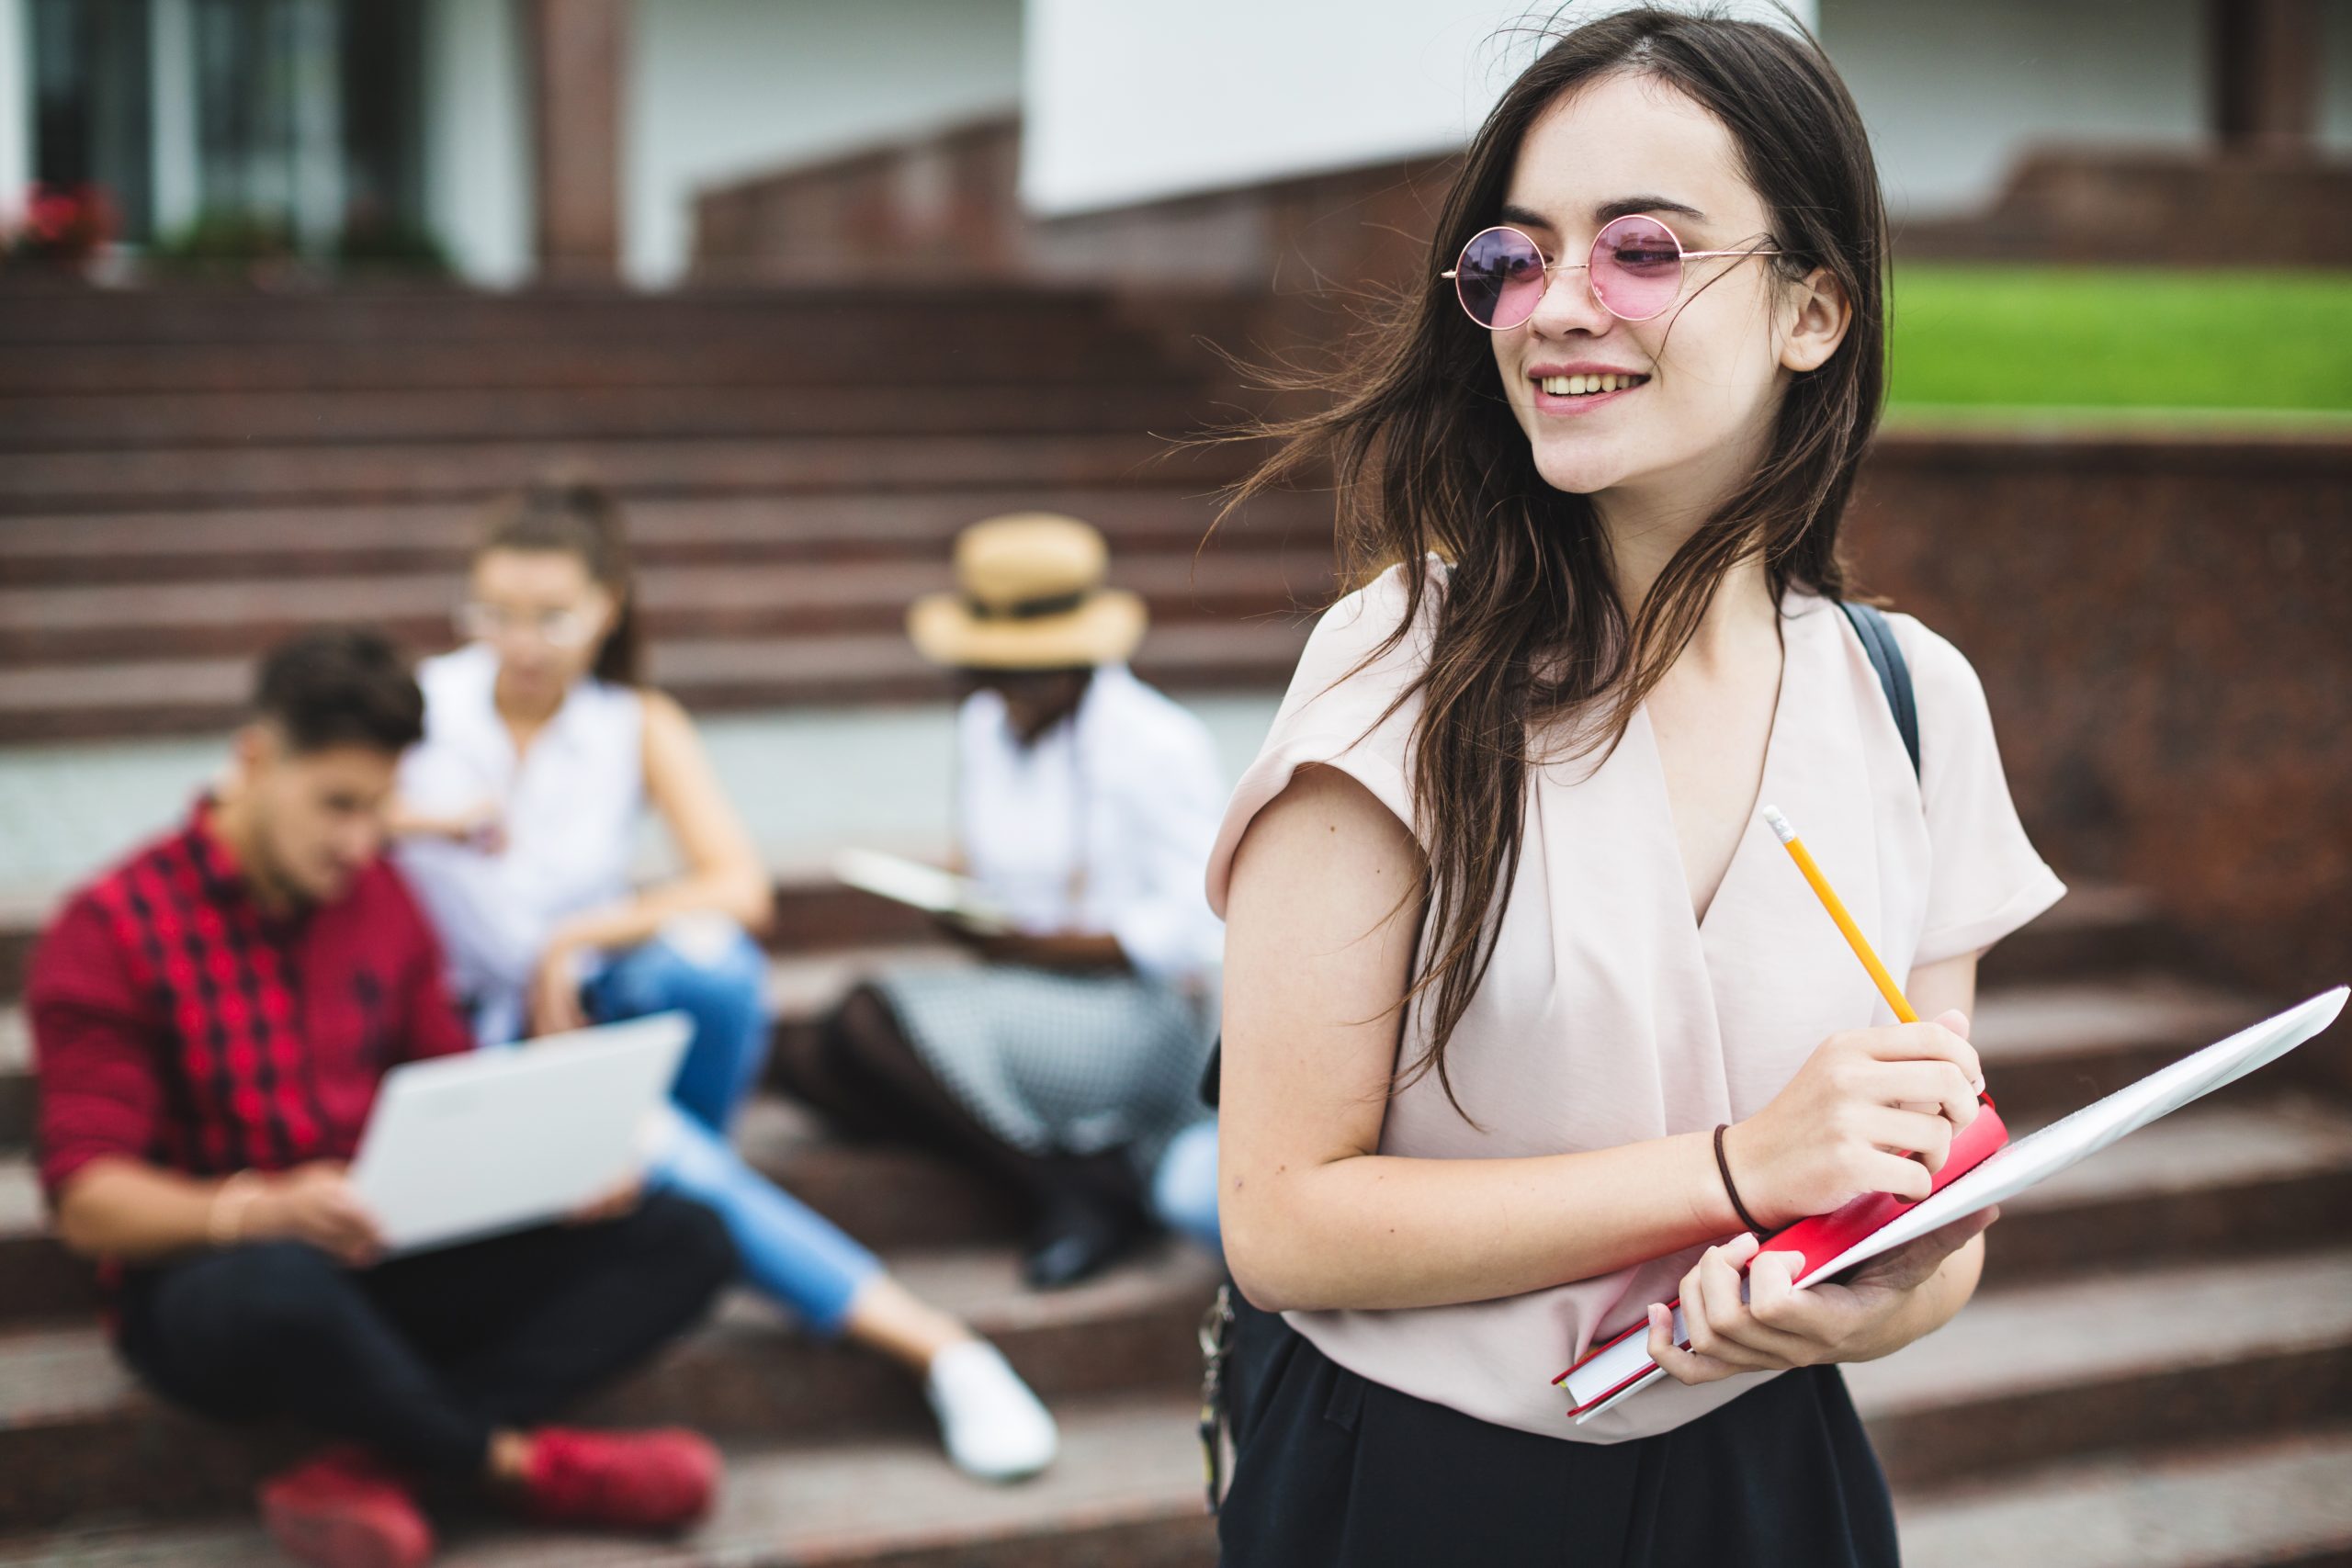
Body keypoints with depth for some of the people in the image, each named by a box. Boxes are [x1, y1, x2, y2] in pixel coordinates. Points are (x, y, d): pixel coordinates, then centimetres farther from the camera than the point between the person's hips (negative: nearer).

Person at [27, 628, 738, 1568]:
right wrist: (254, 1208, -35)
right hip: (202, 1272, -6)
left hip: (385, 1260, 6)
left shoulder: (379, 899, 10)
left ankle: (379, 1467, -28)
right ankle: (513, 1457, -14)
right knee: (281, 1286, -44)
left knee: (685, 1242, -13)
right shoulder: (114, 929, -8)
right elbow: (87, 1199, -15)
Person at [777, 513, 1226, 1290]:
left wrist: (1042, 948, -20)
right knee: (813, 1066, -16)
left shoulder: (1159, 745, -12)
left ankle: (1081, 1193, -16)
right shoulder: (985, 725, 9)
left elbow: (1192, 928, -15)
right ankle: (1102, 1162, -15)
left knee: (868, 1015, -26)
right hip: (1026, 1000, 8)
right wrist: (970, 915, -8)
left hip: (1143, 1021, -8)